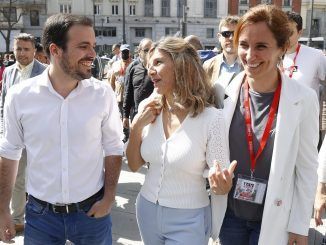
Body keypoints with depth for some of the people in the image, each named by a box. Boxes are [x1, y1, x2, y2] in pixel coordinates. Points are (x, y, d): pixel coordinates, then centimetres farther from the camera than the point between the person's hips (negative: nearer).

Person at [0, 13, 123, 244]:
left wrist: (109, 198, -5)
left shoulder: (103, 93, -11)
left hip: (91, 210, 0)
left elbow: (113, 148, -1)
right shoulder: (19, 96, -10)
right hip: (40, 213, 1)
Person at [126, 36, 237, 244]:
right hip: (147, 211, 5)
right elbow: (134, 165, 2)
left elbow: (221, 180, -11)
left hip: (188, 221, -5)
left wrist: (223, 186, -33)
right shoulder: (148, 109, -5)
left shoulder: (211, 118, -19)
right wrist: (137, 127, -12)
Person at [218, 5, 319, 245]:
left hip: (274, 219, -2)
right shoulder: (226, 93, -8)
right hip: (228, 213, 2)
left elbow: (307, 168, -8)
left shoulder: (304, 99, -15)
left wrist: (300, 225, -4)